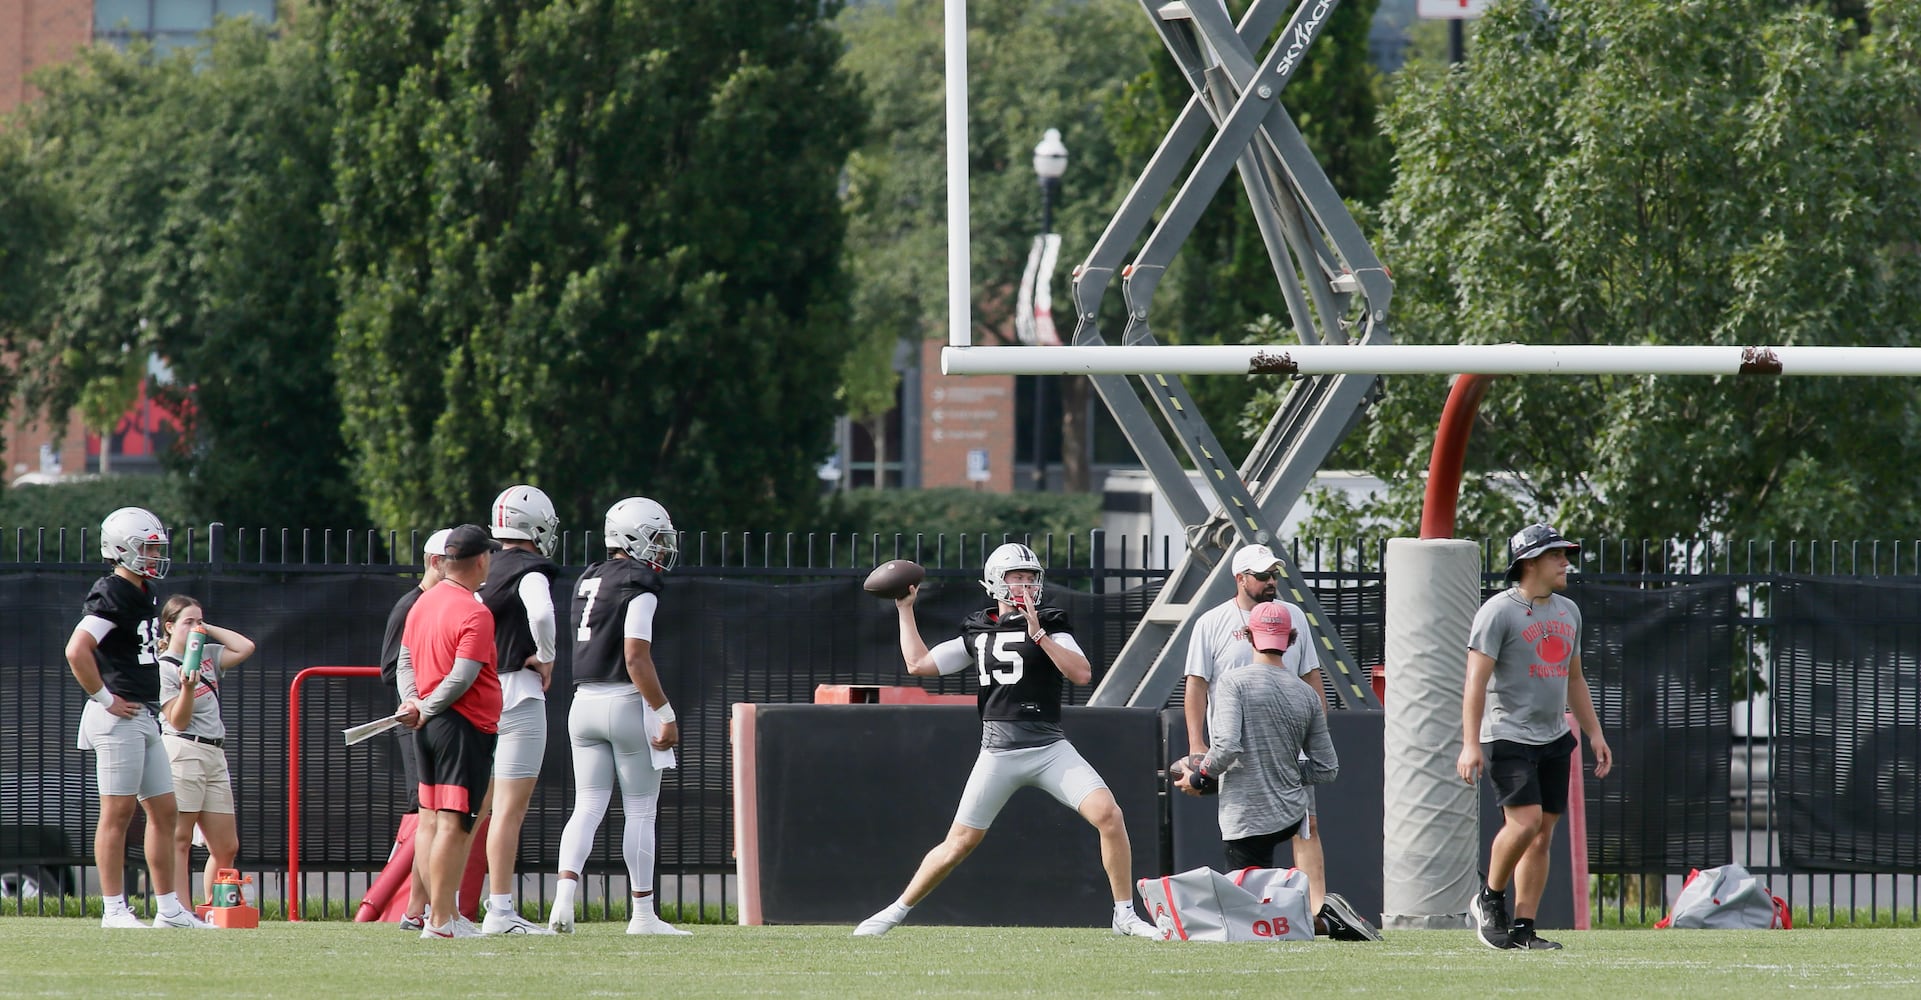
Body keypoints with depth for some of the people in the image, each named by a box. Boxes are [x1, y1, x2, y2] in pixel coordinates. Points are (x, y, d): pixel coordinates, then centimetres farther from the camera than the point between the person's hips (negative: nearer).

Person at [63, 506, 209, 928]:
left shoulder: (144, 595, 15)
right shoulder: (111, 595, -14)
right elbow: (77, 650, -25)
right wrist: (105, 699, -18)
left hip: (146, 718, 10)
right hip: (119, 717, -10)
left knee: (164, 810, 10)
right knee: (118, 812, -6)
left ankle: (169, 909, 15)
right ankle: (114, 909, -3)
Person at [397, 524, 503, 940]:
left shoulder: (423, 604, 11)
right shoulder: (475, 614, -15)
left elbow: (405, 661, 13)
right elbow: (463, 676, -20)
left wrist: (413, 702, 1)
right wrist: (426, 711, -10)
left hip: (431, 726, 9)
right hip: (467, 726, -9)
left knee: (430, 818, 13)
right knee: (454, 823, -8)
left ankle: (436, 911, 18)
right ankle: (440, 921, -11)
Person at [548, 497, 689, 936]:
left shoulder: (588, 581, 12)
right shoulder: (639, 586, -13)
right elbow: (636, 658, -18)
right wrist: (666, 714, -15)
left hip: (585, 702, 7)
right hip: (627, 703, -7)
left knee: (587, 808, 5)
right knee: (640, 813, 3)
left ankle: (564, 899, -12)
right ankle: (643, 913, 8)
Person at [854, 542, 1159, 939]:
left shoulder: (1049, 626, 2)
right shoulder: (977, 633, 11)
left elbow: (1082, 673, -12)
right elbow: (918, 664, 15)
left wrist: (1038, 635, -20)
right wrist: (905, 609, 17)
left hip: (1049, 749, -1)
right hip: (998, 754, 1)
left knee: (1108, 814, -19)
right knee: (959, 844, 3)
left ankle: (1125, 916, -9)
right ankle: (896, 912, 19)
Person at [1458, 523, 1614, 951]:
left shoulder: (1568, 612, 15)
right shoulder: (1499, 612, -9)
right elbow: (1476, 681, -14)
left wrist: (1594, 733, 19)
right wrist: (1471, 744, -22)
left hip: (1554, 739, 7)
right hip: (1509, 737, -7)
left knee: (1543, 834, 3)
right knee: (1525, 822, -19)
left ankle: (1522, 928, 5)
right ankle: (1490, 900, 3)